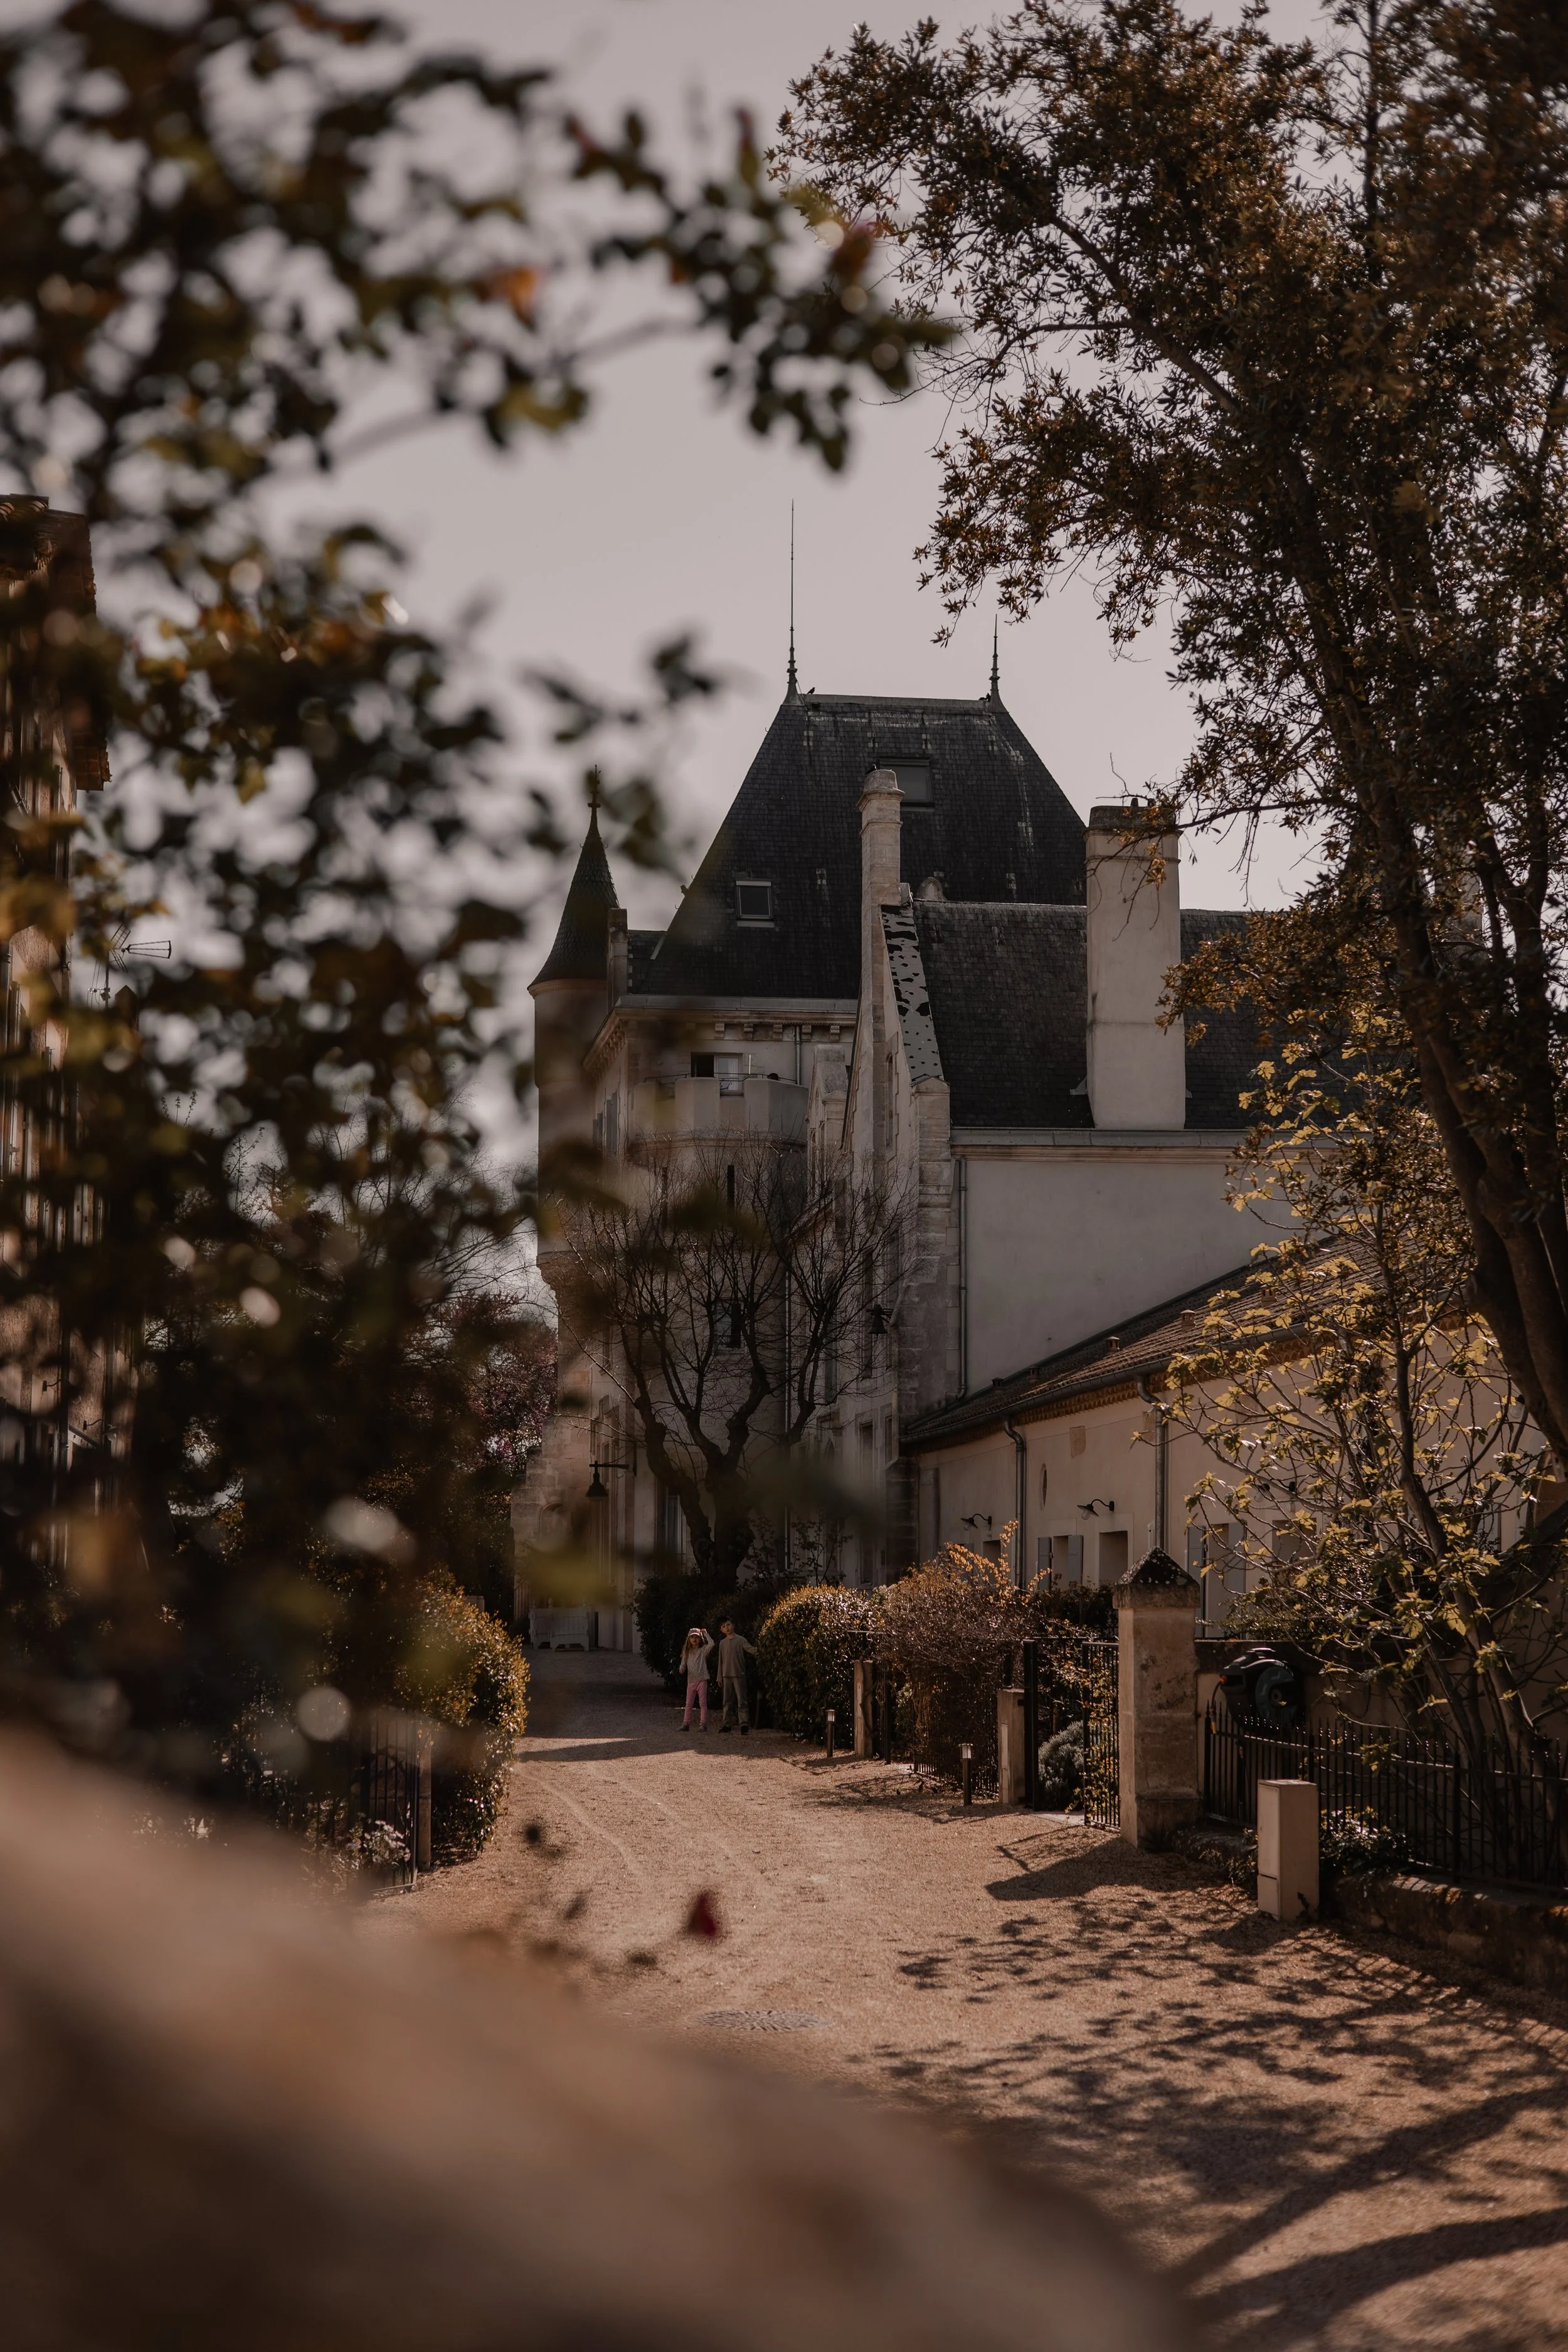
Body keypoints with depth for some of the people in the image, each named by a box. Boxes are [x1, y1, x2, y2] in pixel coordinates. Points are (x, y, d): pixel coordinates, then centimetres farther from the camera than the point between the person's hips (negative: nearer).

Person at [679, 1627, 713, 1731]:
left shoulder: (703, 1650, 0)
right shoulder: (687, 1652, 10)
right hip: (691, 1680, 4)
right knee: (689, 1703, 7)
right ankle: (686, 1723, 10)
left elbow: (711, 1644, -17)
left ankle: (704, 1724, -2)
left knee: (703, 1703, -3)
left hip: (702, 1679, -4)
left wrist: (705, 1633, -12)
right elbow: (683, 1663, 10)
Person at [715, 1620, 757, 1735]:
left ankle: (745, 1725, -9)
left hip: (739, 1675, -5)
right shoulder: (723, 1643, 13)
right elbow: (721, 1662, 16)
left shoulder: (741, 1640, 0)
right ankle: (726, 1724, 12)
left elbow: (751, 1650, -13)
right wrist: (720, 1678, 14)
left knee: (741, 1701, -7)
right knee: (727, 1702, 8)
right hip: (727, 1676, 5)